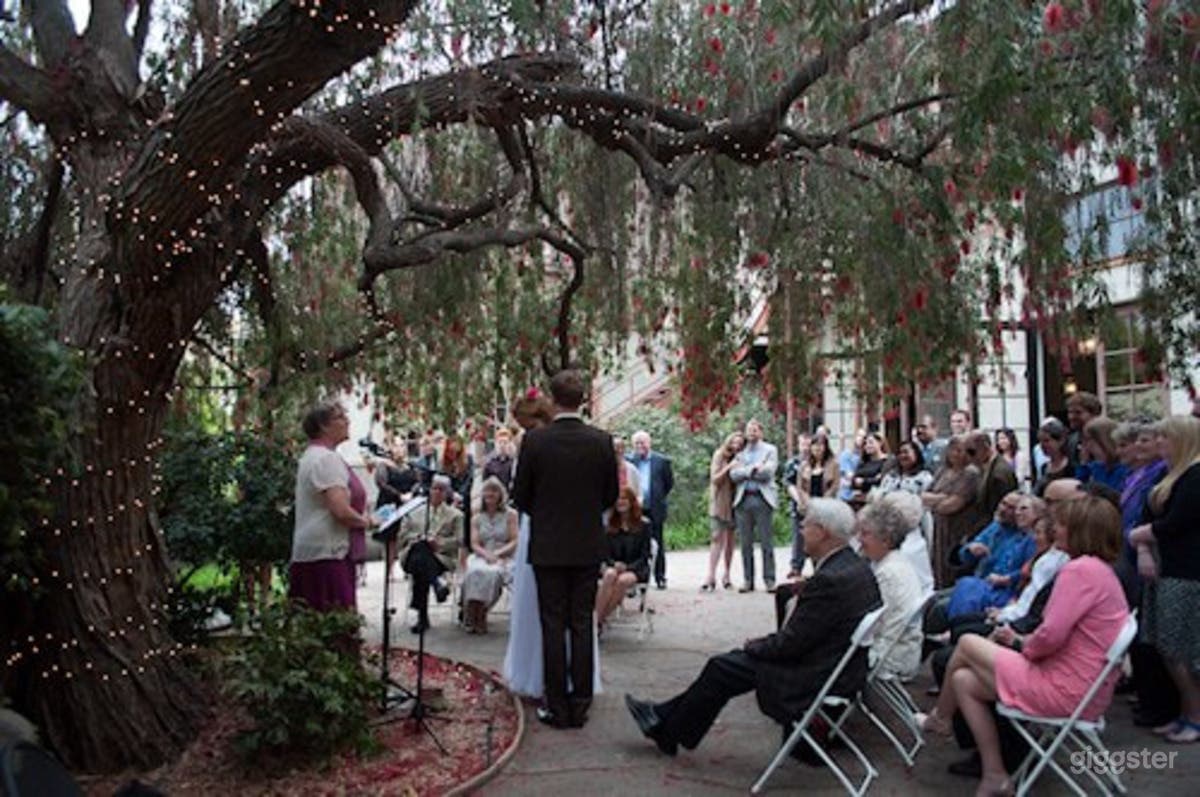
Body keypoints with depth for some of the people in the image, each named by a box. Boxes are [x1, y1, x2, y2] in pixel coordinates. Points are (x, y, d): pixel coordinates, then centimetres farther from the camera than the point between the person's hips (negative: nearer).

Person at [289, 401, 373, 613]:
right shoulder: (326, 458, -14)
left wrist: (362, 515, 17)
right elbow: (341, 511, -23)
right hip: (326, 551, -10)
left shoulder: (312, 455, 18)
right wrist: (365, 521, -5)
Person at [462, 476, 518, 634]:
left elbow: (515, 542, 0)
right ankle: (471, 617, -29)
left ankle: (480, 615, -25)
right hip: (481, 557, 2)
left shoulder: (510, 515, 8)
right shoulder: (476, 518, 17)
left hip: (504, 558, -2)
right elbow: (474, 544, 7)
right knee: (475, 571, -32)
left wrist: (497, 553, -15)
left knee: (492, 572, -35)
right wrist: (486, 554, -14)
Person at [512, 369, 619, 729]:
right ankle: (580, 705, 15)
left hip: (547, 547, -1)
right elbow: (611, 495, 4)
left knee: (553, 627, 6)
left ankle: (558, 708, 11)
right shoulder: (601, 441, -5)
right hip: (588, 547, 2)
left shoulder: (534, 440, -10)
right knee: (583, 625, 9)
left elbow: (520, 496, -2)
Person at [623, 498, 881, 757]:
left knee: (722, 668, 0)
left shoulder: (831, 579, -27)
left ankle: (668, 733, 18)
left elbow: (791, 643, -21)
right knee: (734, 659, 13)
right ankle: (665, 717, 21)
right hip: (835, 660, 9)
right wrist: (765, 642, 6)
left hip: (816, 676, -9)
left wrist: (755, 646, -3)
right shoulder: (853, 565, 5)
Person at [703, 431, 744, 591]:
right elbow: (714, 479, -4)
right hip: (719, 503, -3)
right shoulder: (719, 455, 2)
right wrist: (728, 468, -15)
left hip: (733, 503, 3)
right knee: (718, 538, -11)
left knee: (730, 540, 6)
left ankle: (727, 575, 14)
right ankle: (711, 577, -15)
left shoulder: (739, 458, 11)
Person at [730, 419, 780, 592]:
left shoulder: (770, 450, 9)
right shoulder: (740, 452, 16)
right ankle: (747, 580, 8)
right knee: (746, 543, 3)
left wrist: (745, 472, -2)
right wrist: (752, 469, -10)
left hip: (762, 499, -2)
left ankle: (770, 580, 0)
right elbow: (733, 475, 1)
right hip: (743, 499, 3)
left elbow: (767, 472, -7)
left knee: (766, 542, -3)